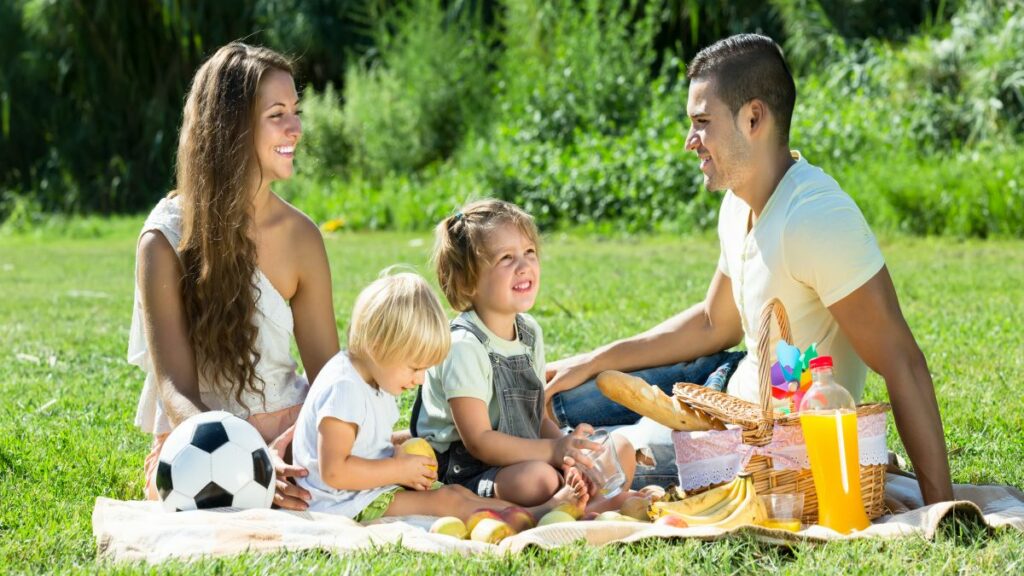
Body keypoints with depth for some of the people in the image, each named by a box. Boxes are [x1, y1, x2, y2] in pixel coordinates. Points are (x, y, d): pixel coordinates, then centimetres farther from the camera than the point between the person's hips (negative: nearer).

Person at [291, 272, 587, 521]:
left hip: (374, 488, 11)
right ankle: (533, 517, -23)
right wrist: (399, 470, -20)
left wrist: (402, 458, 5)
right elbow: (333, 471, -28)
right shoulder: (343, 389, -22)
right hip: (346, 504, -11)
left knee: (457, 493, -3)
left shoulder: (374, 383, 13)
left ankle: (545, 507, -12)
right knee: (445, 501, -19)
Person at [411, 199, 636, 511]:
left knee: (621, 450, 2)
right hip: (462, 472, -9)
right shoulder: (464, 346, -19)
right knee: (539, 478, -36)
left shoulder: (530, 331, 8)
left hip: (524, 459, 9)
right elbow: (478, 440, -21)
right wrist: (554, 450, -23)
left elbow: (536, 416, 11)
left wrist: (566, 447, -9)